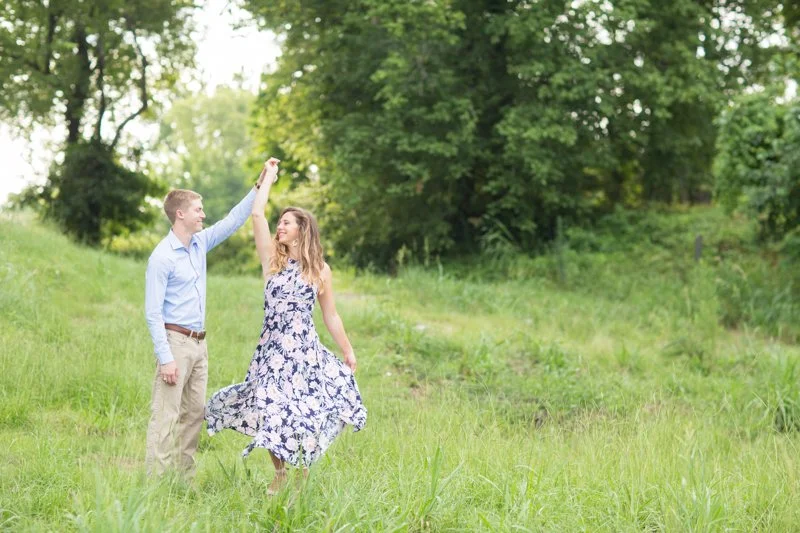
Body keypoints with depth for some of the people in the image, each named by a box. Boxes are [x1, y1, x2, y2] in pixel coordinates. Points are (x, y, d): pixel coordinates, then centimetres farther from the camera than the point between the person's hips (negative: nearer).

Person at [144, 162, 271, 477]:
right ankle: (156, 480, -7)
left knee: (194, 413, 10)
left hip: (198, 343, 8)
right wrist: (165, 358, -20)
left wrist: (259, 187, 12)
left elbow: (232, 221, 20)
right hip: (175, 342, -8)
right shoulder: (162, 257, -13)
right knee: (165, 416, -8)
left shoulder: (200, 244, 10)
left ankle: (185, 477, 16)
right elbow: (153, 312, -15)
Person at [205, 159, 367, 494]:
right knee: (272, 413, 2)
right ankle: (279, 474, 22)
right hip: (272, 350, 1)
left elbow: (330, 316, 10)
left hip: (305, 351, -1)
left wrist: (348, 352, 12)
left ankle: (303, 472, 16)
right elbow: (257, 215, -5)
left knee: (304, 415, -3)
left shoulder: (320, 270, 3)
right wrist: (269, 178, 3)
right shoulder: (272, 259, 4)